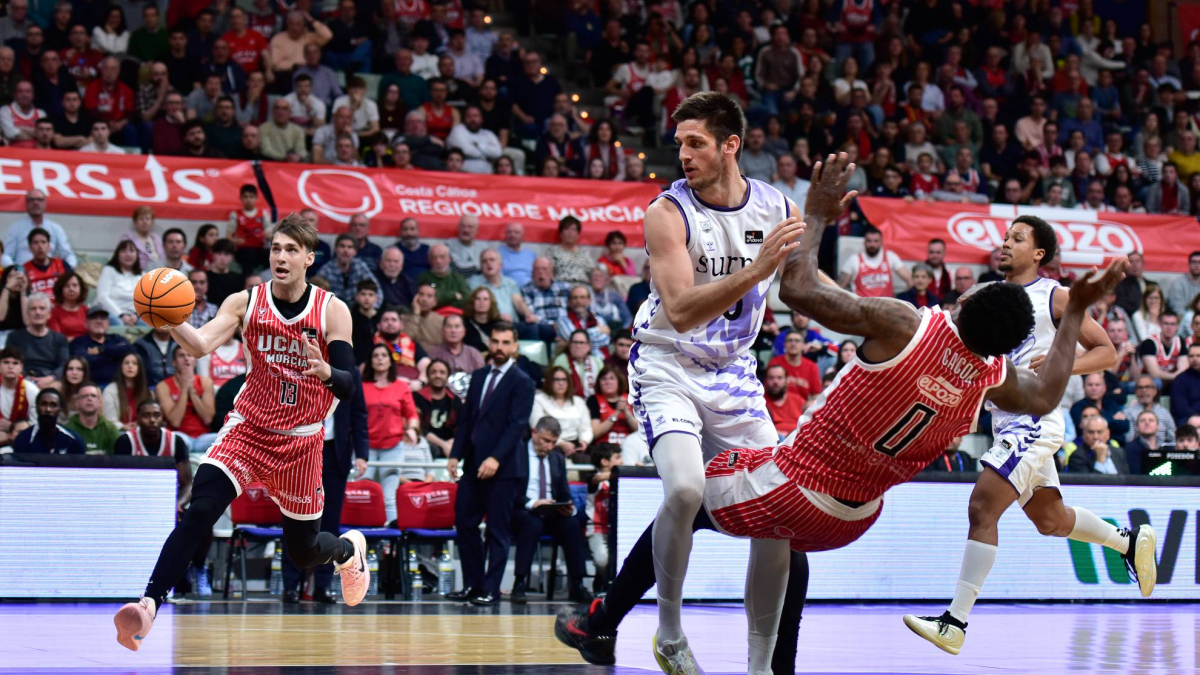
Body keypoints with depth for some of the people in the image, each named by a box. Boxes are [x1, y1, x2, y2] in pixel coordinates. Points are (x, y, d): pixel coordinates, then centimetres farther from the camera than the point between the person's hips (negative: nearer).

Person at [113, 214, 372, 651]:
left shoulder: (332, 311, -9)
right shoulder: (246, 302, -6)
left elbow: (348, 388, -14)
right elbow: (201, 345, -22)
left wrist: (326, 371, -37)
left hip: (300, 439, 0)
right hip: (248, 429, 0)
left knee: (303, 550, 12)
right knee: (198, 512, -23)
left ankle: (349, 549, 47)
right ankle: (149, 606, -27)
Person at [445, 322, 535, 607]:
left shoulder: (521, 382, -6)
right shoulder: (478, 377, 14)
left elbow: (517, 424, -14)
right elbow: (466, 418, 16)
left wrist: (496, 458, -23)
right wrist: (456, 454, 6)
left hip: (503, 466, -6)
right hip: (473, 465, 7)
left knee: (498, 530, -2)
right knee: (464, 524, 6)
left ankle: (491, 590, 3)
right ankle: (472, 584, 15)